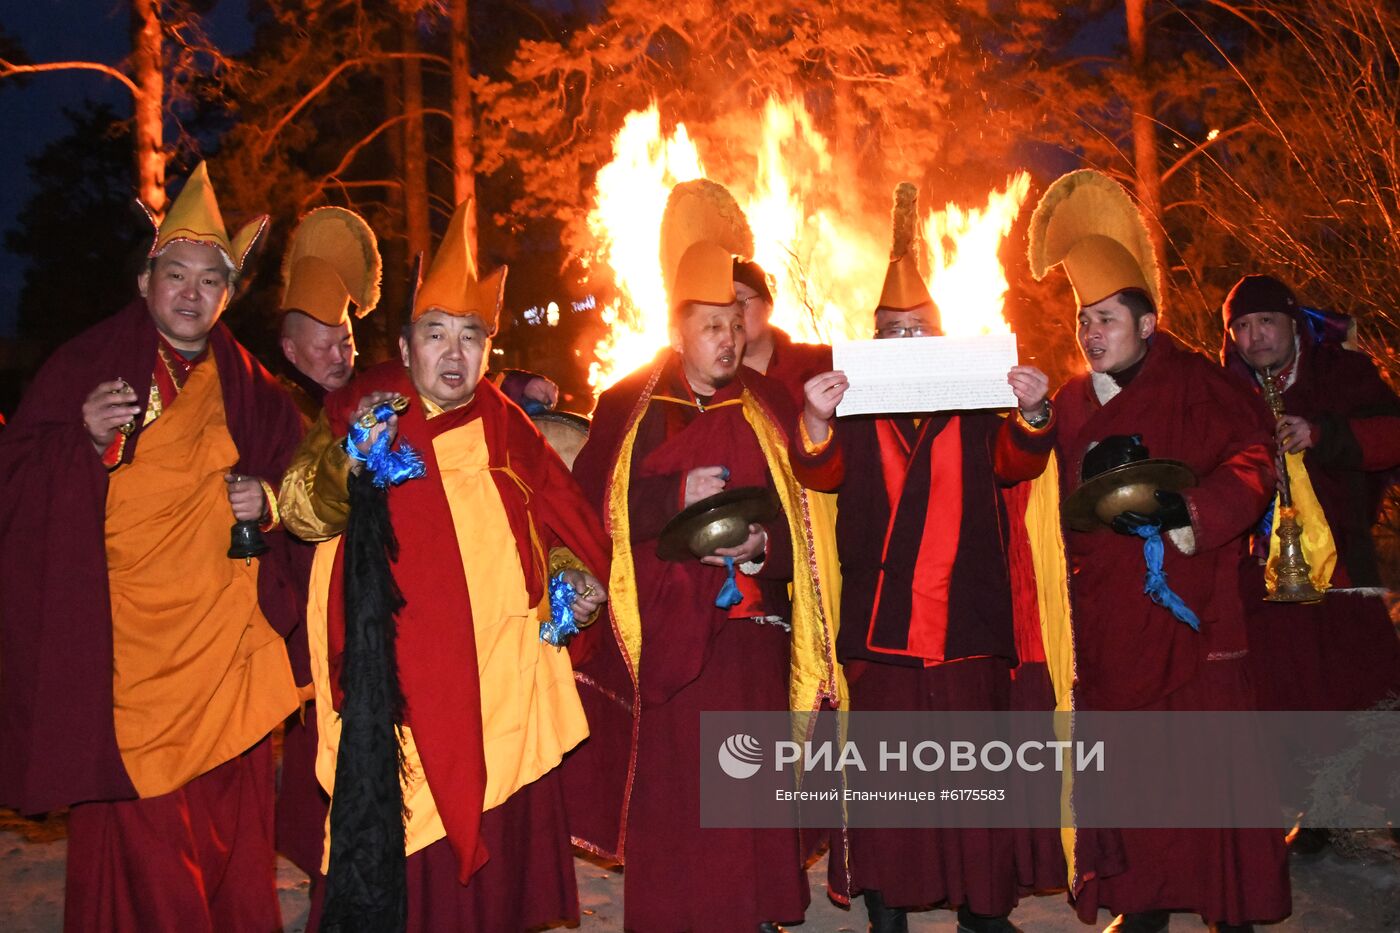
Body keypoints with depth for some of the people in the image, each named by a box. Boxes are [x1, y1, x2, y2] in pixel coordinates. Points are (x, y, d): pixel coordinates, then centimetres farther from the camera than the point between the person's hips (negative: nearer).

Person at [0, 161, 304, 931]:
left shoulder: (248, 389, 12)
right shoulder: (87, 365, 4)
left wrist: (267, 499, -2)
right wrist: (87, 439, -17)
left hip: (227, 650, 3)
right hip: (124, 654, -3)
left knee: (232, 827, 7)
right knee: (136, 838, -5)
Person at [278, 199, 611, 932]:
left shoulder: (502, 424, 10)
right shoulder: (362, 409, 0)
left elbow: (556, 510, 20)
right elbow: (302, 508, -9)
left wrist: (574, 572, 3)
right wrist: (348, 461, -28)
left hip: (503, 671, 4)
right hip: (402, 676, -3)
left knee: (502, 829, 9)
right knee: (408, 842, -4)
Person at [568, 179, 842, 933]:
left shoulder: (769, 407, 7)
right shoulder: (627, 406, 5)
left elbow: (807, 513, 6)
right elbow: (590, 502, -2)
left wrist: (762, 543, -13)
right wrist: (677, 496, -13)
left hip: (750, 628, 1)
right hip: (664, 631, -1)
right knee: (667, 781, 1)